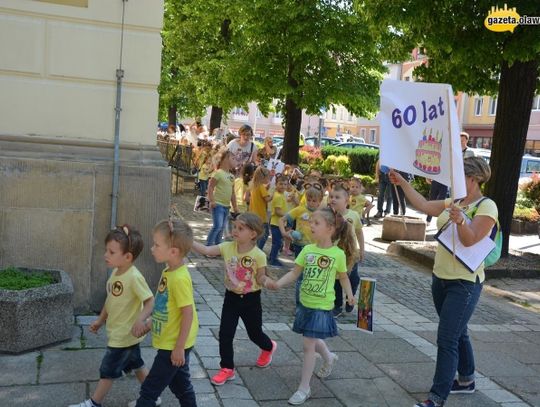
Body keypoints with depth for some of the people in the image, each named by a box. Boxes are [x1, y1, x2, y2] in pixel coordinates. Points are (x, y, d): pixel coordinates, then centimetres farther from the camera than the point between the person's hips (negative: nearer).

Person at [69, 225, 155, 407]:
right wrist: (100, 320, 17)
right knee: (136, 365, 20)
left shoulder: (134, 277, -27)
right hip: (119, 332, 8)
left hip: (125, 335, -8)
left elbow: (150, 300, -27)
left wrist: (140, 320, -41)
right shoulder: (116, 272, 1)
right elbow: (111, 300, 12)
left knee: (108, 370, 6)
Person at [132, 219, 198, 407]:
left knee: (149, 389, 3)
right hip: (170, 342, 9)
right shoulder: (169, 272, 2)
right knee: (181, 384, 23)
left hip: (173, 345, -9)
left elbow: (188, 314, -25)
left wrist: (179, 348, -20)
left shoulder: (180, 279, -26)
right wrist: (153, 323, 21)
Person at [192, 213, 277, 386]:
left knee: (255, 333, 17)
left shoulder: (258, 255, -20)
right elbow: (205, 250, -18)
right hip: (231, 297, 3)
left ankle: (269, 347, 52)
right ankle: (227, 369, 18)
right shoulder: (227, 247, -11)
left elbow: (261, 280, -12)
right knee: (225, 334, 1)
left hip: (250, 300, -3)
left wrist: (267, 280, -35)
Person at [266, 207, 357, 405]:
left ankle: (304, 388, 13)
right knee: (313, 340, 22)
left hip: (322, 307, -5)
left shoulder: (338, 254, -13)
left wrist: (350, 294, -7)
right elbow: (295, 272, -4)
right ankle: (329, 357, 55)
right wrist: (278, 284, -18)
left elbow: (343, 277, 3)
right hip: (305, 303, 5)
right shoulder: (307, 250, -5)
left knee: (309, 345, -3)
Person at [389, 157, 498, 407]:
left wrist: (460, 221, -43)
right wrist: (402, 183, 2)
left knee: (447, 339, -9)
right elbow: (423, 205, 4)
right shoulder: (454, 202, 8)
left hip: (464, 283, -8)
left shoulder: (487, 207, -14)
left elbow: (470, 240, -24)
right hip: (441, 277, 8)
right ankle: (466, 380, 37)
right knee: (457, 333, 20)